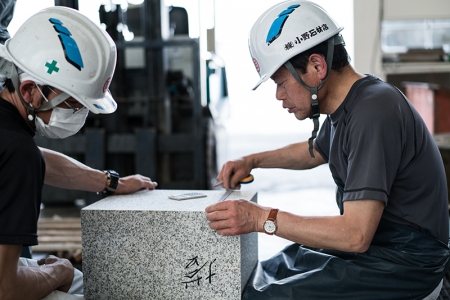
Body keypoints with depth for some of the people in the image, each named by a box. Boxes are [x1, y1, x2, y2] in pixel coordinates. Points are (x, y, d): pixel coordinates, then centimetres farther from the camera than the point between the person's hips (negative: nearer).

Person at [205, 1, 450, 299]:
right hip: (370, 243, 9)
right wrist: (251, 161, 15)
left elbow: (355, 235, -28)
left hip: (404, 264, -9)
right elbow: (314, 151, 28)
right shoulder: (345, 107, 5)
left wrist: (262, 218, -23)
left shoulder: (373, 114, -25)